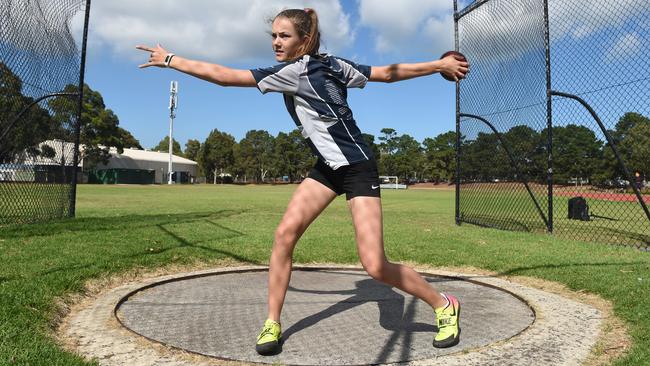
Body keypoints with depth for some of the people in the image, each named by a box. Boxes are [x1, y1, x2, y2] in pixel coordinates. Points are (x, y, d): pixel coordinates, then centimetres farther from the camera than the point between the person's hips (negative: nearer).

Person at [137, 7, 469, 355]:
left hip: (358, 168, -9)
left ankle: (444, 306, 16)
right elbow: (389, 72, 3)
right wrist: (440, 64, 13)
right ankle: (272, 323, 7)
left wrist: (169, 59, -7)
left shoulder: (295, 71, -20)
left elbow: (224, 76, -16)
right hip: (327, 167, 9)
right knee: (285, 232, -6)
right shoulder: (333, 64, 3)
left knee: (374, 266, -11)